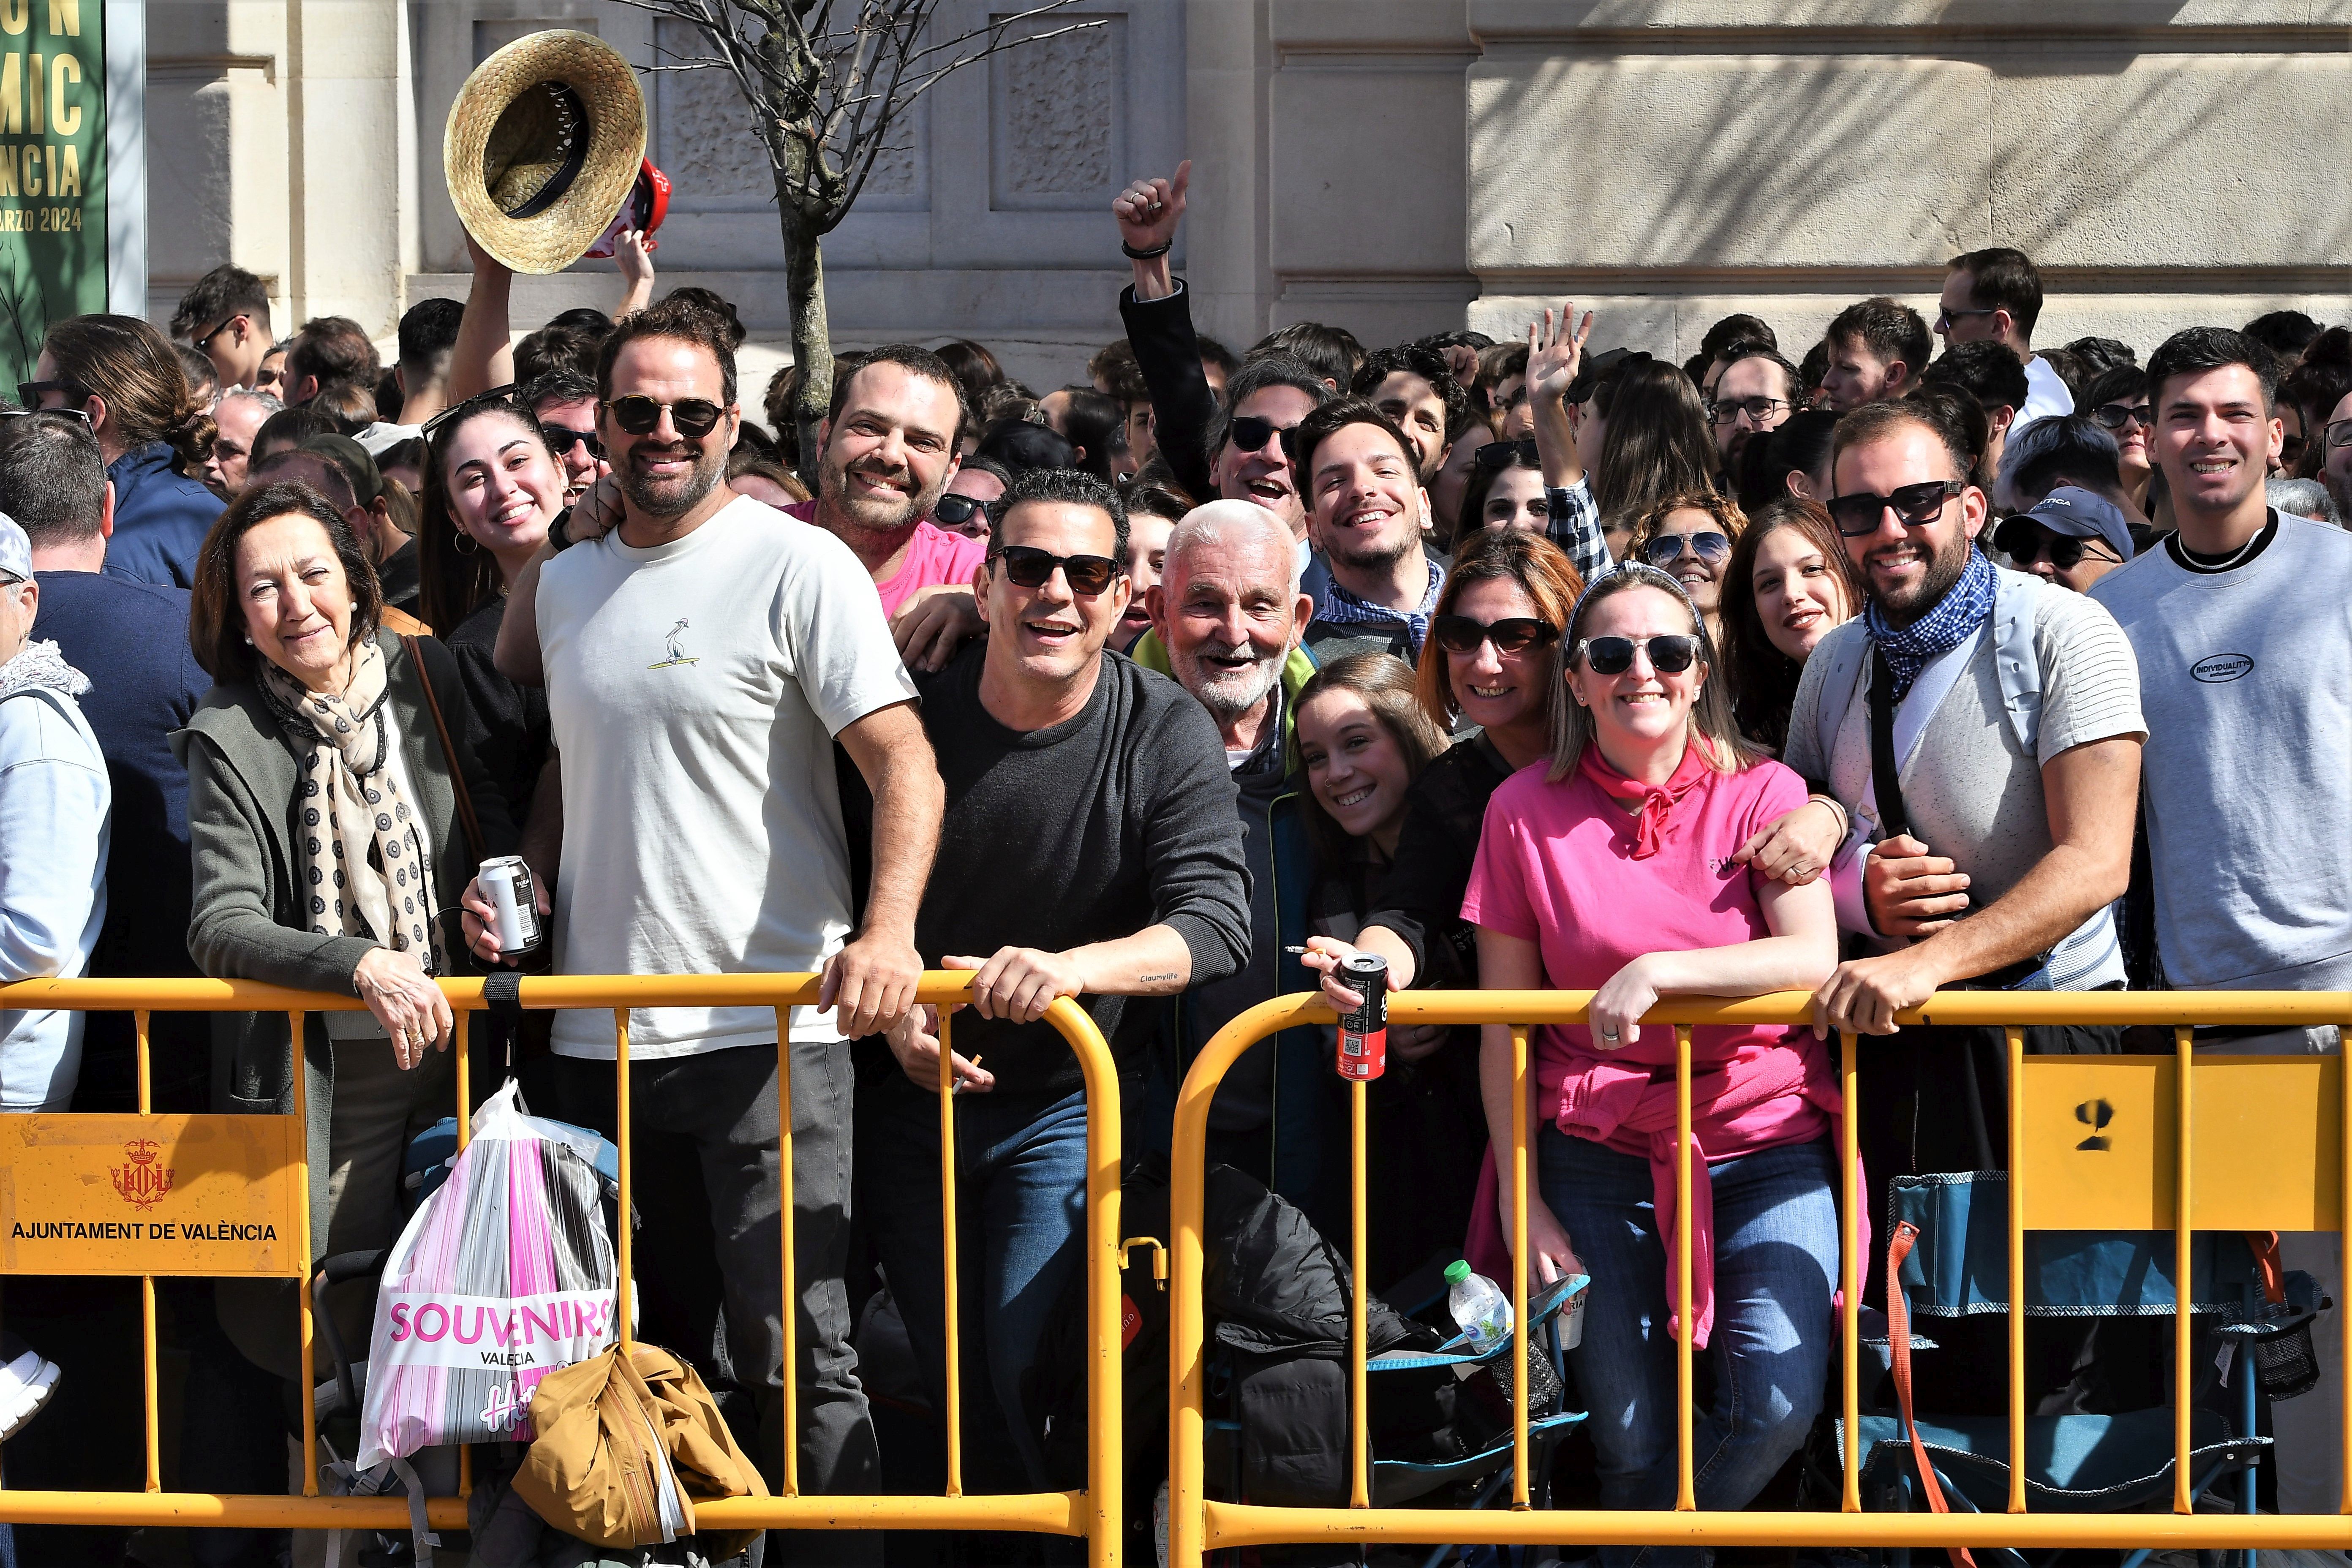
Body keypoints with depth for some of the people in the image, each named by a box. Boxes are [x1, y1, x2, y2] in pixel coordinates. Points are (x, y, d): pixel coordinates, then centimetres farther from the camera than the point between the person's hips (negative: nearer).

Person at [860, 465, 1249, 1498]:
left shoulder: (1166, 737, -12)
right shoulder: (914, 716, -7)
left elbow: (1215, 925, -22)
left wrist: (1072, 967, -39)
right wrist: (895, 1015, -14)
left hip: (1066, 1106, -3)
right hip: (913, 1094, 3)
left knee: (1035, 1375, -13)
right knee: (948, 1382, 9)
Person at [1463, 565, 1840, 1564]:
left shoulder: (1760, 794, 0)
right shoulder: (1527, 809, 1)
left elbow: (1815, 961, -14)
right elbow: (1503, 1025, 2)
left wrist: (1660, 969, -25)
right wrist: (1520, 1201, -3)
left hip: (1760, 1136, 0)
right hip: (1600, 1151, 0)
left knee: (1778, 1404, -17)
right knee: (1632, 1441, -3)